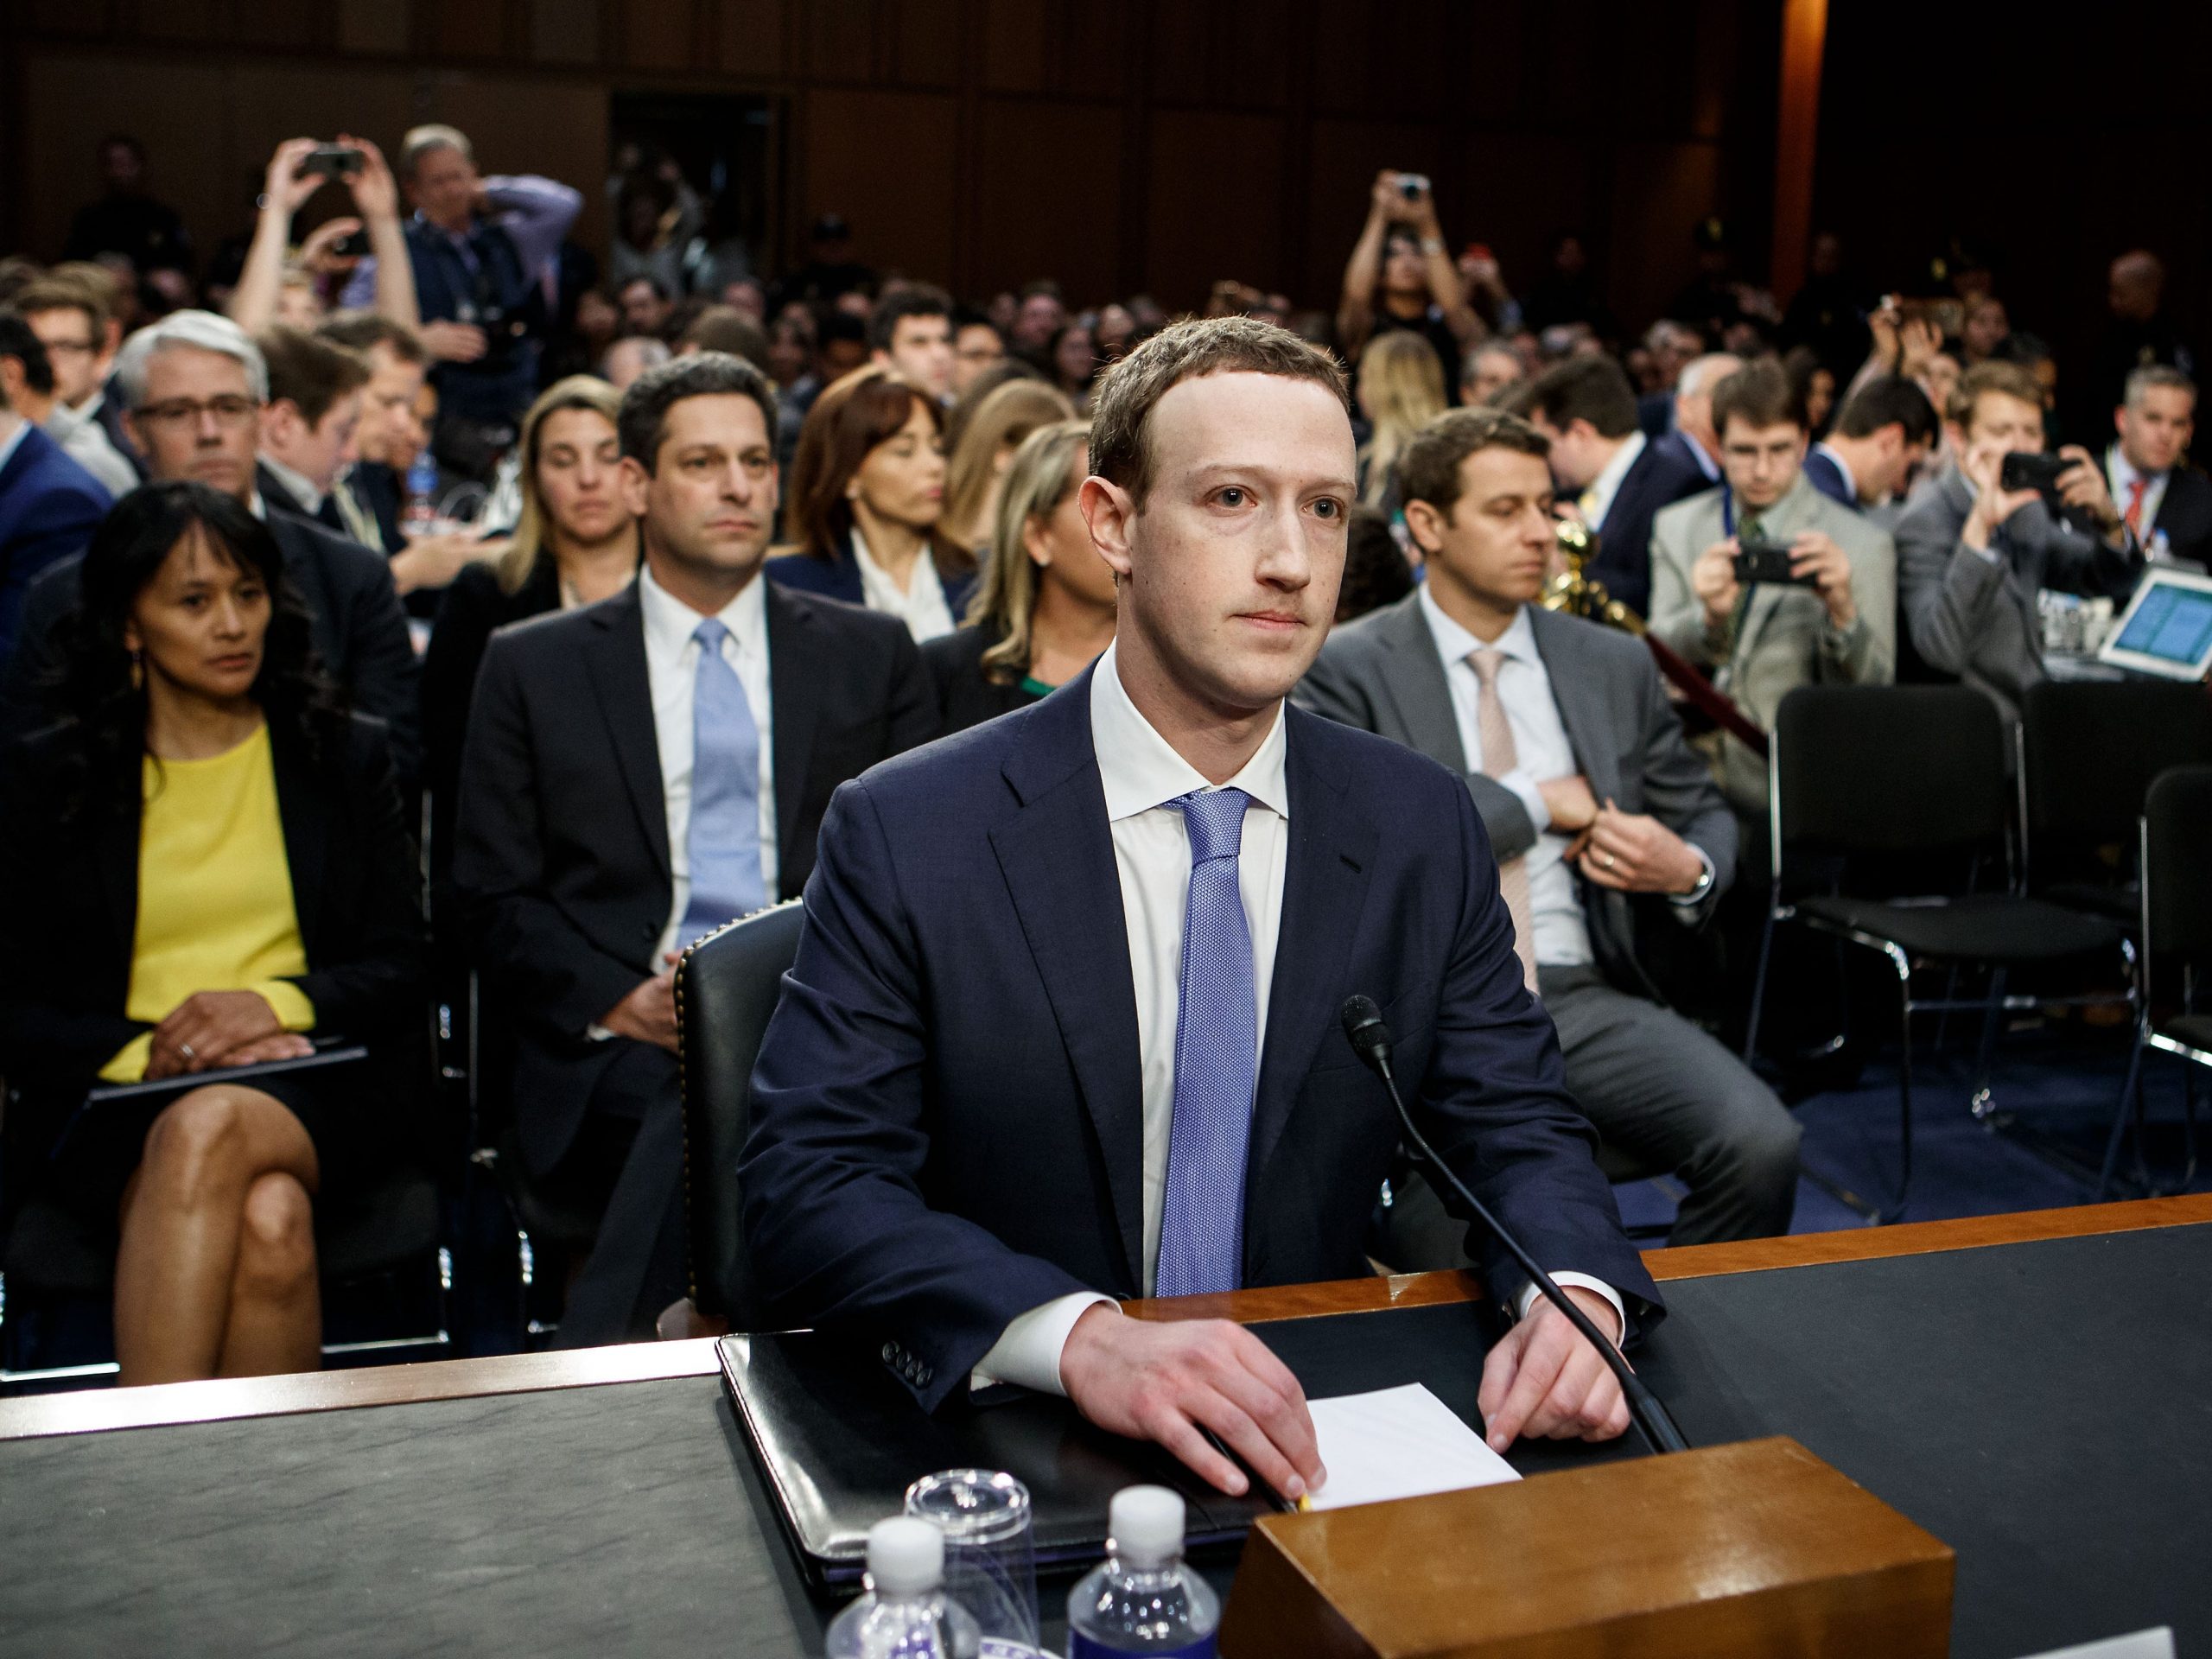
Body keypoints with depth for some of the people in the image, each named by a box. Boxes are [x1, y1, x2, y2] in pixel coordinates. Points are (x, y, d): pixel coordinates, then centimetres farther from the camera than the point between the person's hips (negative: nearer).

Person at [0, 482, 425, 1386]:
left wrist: (275, 1001, -13)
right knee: (266, 1219, -34)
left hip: (318, 1082, 0)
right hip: (115, 1100, 0)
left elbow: (401, 966, 7)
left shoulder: (346, 757, 13)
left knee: (210, 1128, -36)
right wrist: (146, 1051, -13)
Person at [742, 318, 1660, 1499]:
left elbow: (1514, 1127, 5)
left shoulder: (1423, 828, 3)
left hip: (1306, 1438, 4)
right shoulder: (906, 835, -9)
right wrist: (1079, 1336, -32)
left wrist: (1577, 1295, -19)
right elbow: (804, 1183, -15)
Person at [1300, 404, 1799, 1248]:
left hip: (1588, 998, 4)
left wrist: (1688, 870, -1)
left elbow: (1704, 814, 24)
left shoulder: (1615, 664, 16)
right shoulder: (1347, 669, 2)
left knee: (1760, 1144, -21)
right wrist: (1539, 800, -6)